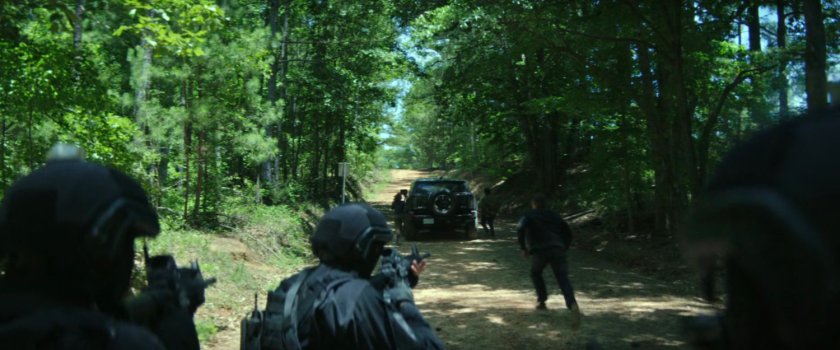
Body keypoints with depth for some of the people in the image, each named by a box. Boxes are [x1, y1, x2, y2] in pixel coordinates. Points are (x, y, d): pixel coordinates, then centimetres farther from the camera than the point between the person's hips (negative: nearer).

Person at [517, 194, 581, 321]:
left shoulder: (528, 216, 14)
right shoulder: (554, 216, 26)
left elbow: (520, 230, -6)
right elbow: (568, 233, 23)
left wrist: (523, 248, 1)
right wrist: (563, 248, 26)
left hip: (539, 251, -2)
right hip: (557, 250, 2)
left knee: (536, 274, 27)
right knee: (563, 278, -8)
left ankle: (541, 301, 25)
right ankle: (572, 304, -32)